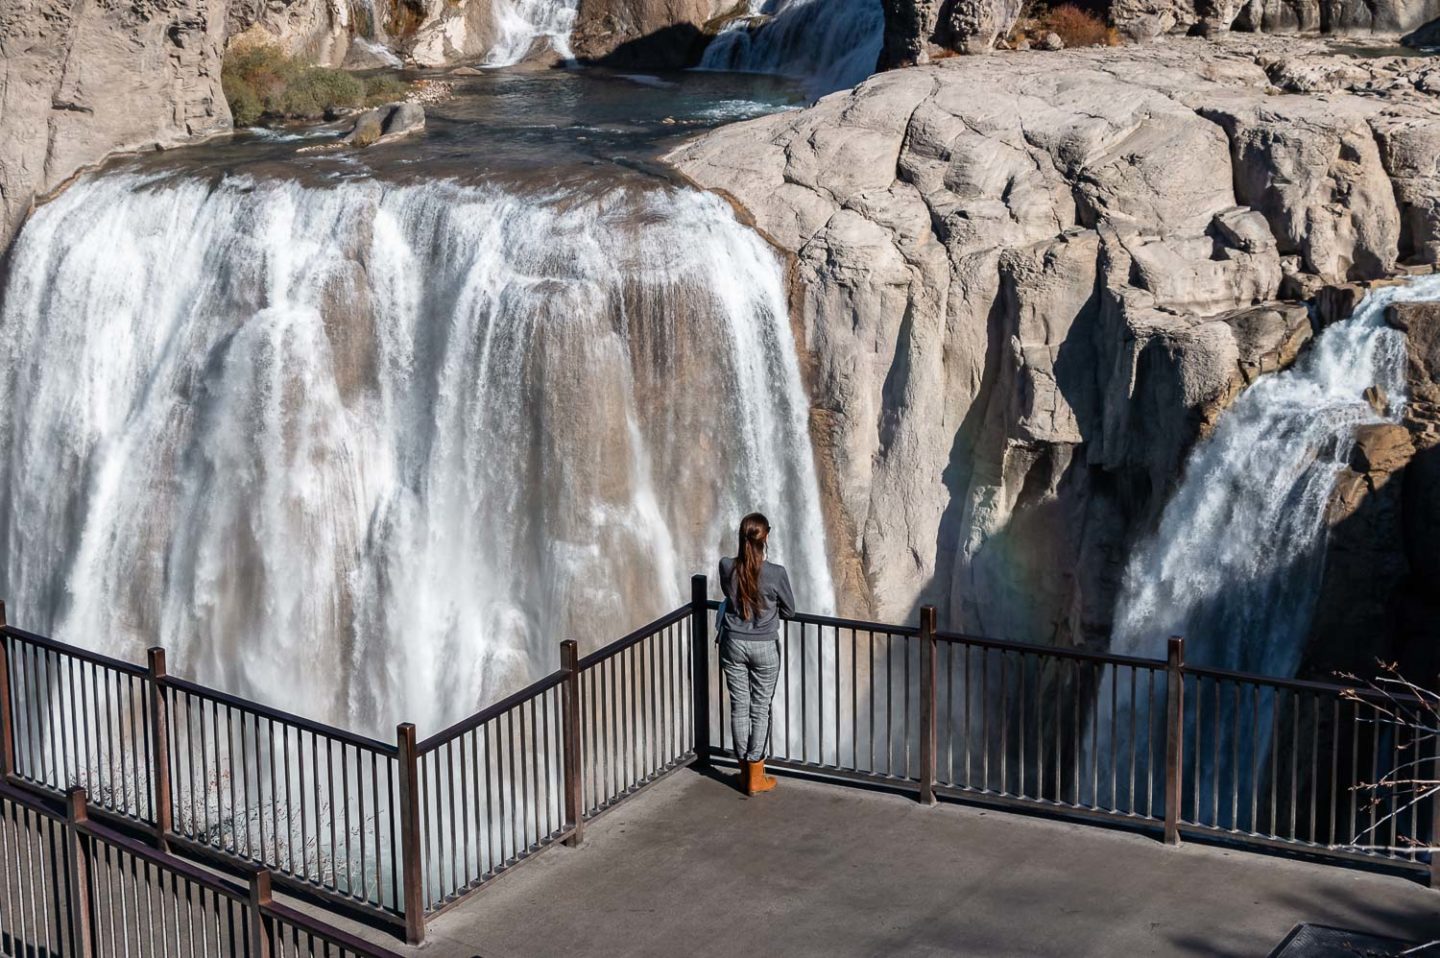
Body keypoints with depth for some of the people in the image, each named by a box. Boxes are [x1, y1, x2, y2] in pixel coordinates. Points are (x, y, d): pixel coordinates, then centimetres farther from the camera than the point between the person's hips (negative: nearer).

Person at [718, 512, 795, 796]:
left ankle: (745, 772, 22)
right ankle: (755, 777, 12)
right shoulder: (775, 573, -18)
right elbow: (789, 610, -2)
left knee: (739, 706, 13)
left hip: (733, 644, 3)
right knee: (760, 709, 7)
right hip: (764, 647, -3)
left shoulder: (726, 567, -10)